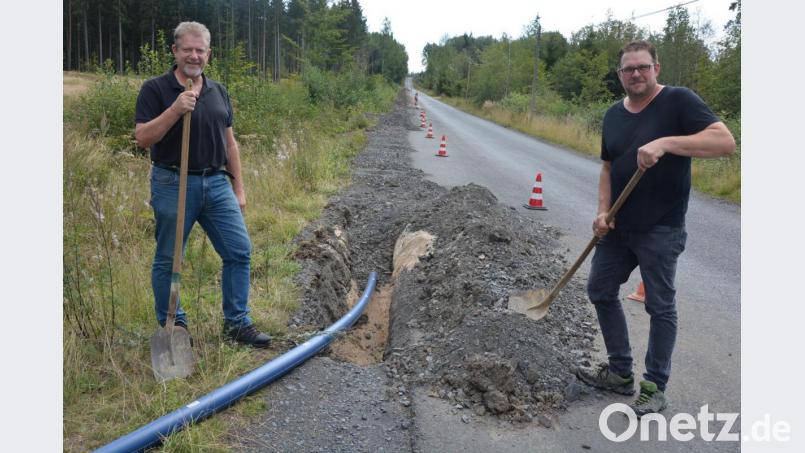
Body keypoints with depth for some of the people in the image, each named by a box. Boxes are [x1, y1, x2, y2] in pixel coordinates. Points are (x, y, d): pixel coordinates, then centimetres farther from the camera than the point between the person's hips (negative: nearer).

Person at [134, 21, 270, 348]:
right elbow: (142, 138, -13)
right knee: (168, 259, 6)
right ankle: (172, 326, 23)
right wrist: (175, 109, -24)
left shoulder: (218, 92, 11)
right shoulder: (155, 89, -4)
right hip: (173, 184, -4)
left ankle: (237, 322, 14)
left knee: (239, 251, 1)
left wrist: (238, 187, 12)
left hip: (216, 183, 5)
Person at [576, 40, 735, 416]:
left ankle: (655, 388, 19)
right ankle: (621, 374, 28)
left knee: (661, 307, 4)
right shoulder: (613, 115, 9)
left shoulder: (679, 101, -11)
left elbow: (725, 141, -23)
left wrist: (665, 142, -32)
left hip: (660, 231, -7)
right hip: (617, 228, 7)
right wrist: (603, 212, 1)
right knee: (600, 292, 12)